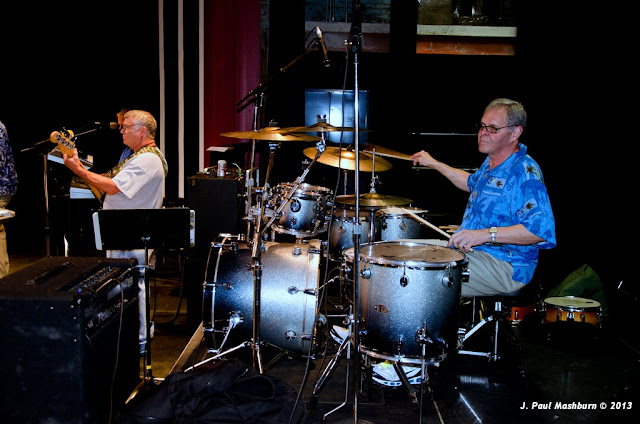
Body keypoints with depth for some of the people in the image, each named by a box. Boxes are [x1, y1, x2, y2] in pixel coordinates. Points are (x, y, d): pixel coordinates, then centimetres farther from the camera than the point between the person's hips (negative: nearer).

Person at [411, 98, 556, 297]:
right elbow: (472, 183, 37)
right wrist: (434, 164, 33)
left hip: (506, 266, -10)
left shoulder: (525, 173, -20)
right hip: (470, 251, 10)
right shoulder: (491, 162, 13)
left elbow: (542, 229, -31)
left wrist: (485, 234, -35)